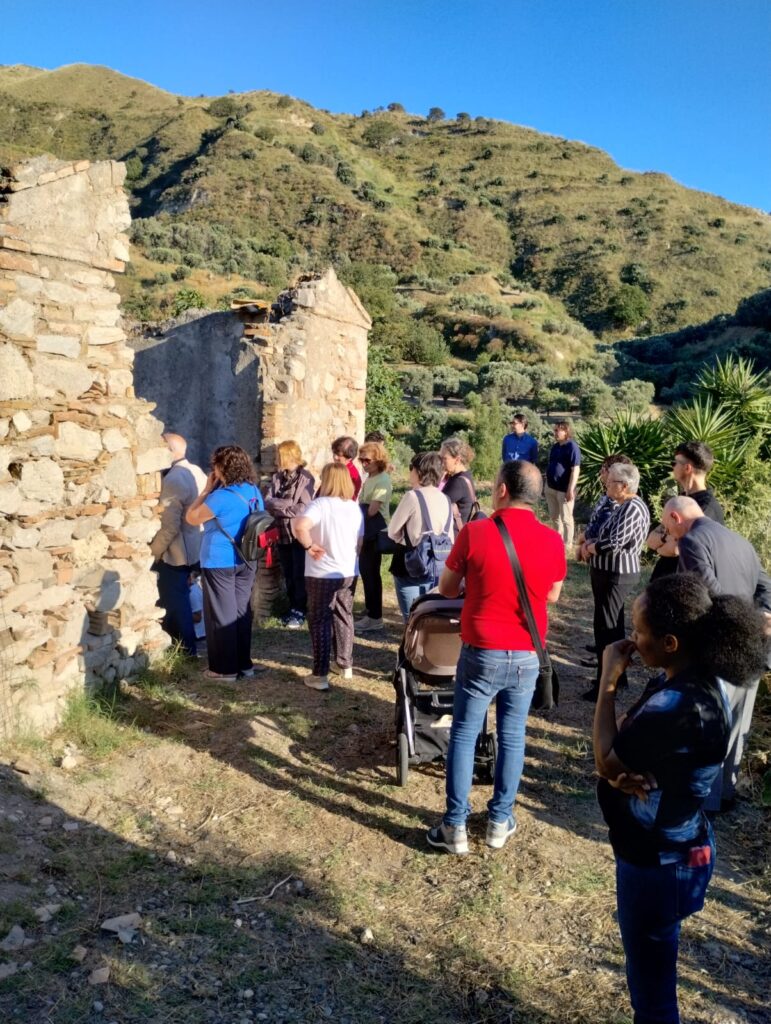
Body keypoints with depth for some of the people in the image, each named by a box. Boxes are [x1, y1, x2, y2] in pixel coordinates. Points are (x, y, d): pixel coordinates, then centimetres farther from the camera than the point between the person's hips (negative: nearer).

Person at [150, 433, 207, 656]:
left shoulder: (173, 479, -23)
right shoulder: (197, 472, 5)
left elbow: (170, 526, -26)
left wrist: (153, 551, -15)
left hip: (175, 552, -9)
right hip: (194, 547, 9)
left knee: (174, 602, 5)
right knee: (181, 599, 20)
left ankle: (185, 650, 14)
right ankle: (187, 645, 32)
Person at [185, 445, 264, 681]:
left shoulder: (221, 497, -20)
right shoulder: (254, 491, 4)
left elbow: (191, 518, -9)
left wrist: (207, 489, -4)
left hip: (219, 562, -7)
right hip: (246, 561, 7)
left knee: (221, 615, 4)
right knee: (242, 612, 13)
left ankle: (225, 668, 11)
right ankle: (244, 664, 21)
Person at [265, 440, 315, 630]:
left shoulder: (305, 478, -9)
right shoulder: (276, 477, 8)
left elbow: (303, 508, -17)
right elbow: (267, 502, -1)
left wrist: (278, 508, -12)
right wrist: (287, 504, -17)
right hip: (282, 533, 6)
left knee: (299, 575, 2)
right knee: (288, 575, 13)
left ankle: (300, 611, 11)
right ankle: (292, 608, 23)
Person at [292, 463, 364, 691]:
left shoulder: (321, 504, -16)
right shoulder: (355, 507, 3)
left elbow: (299, 526, -34)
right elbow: (360, 542, 10)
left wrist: (309, 545, -20)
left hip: (322, 574, -5)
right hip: (349, 572, 6)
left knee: (320, 621, 5)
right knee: (344, 617, 20)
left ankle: (320, 675, 9)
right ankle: (346, 665, 31)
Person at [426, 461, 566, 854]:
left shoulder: (474, 533, -14)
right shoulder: (552, 541, -7)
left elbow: (446, 589, -2)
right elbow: (553, 594, 9)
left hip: (482, 653, -2)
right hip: (526, 656, 3)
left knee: (464, 735, 10)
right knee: (512, 736, 16)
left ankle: (455, 826, 17)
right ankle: (500, 821, 28)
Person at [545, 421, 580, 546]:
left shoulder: (572, 447, -15)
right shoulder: (555, 446, 10)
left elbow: (575, 470, -19)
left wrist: (570, 489, -22)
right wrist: (547, 484, 18)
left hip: (564, 490, -8)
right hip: (551, 488, 8)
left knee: (566, 518, 3)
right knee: (554, 516, 17)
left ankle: (567, 544, 13)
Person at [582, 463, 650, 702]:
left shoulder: (632, 509, -21)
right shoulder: (625, 506, 11)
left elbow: (613, 544, -27)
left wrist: (588, 548, -10)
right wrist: (592, 544, -2)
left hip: (616, 576, -10)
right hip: (610, 573, 10)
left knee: (605, 628, -3)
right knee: (612, 626, 19)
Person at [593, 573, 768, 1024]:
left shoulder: (679, 705, -33)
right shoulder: (695, 681, -2)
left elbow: (606, 761, -22)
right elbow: (631, 744, 6)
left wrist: (609, 680, -19)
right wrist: (629, 772, -16)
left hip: (659, 862, -9)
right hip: (670, 848, 9)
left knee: (650, 978, 13)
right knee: (652, 967, 28)